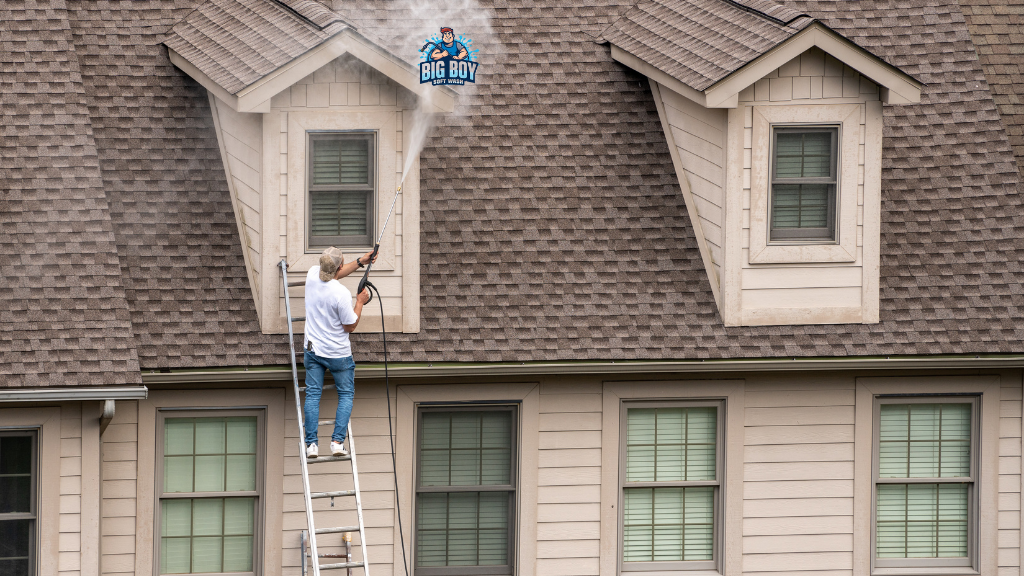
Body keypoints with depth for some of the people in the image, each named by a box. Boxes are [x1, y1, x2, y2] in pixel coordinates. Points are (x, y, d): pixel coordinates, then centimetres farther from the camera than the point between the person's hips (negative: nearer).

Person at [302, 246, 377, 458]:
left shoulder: (313, 274, -8)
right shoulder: (341, 293, -25)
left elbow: (335, 274, 15)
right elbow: (350, 326, -13)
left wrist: (360, 262, 17)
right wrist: (360, 302, -3)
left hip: (313, 349, 5)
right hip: (338, 353, -5)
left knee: (312, 395, 9)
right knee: (346, 395, 11)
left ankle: (311, 443, 2)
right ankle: (337, 441, -2)